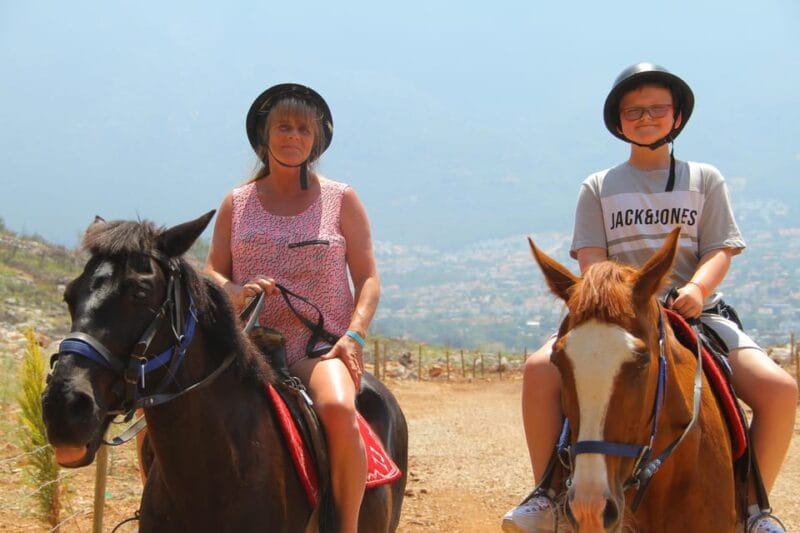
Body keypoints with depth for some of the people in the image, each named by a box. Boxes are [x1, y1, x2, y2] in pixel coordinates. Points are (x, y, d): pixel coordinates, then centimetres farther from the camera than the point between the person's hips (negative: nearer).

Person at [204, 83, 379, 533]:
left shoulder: (341, 200, 9)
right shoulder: (237, 204, 13)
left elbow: (368, 279, 5)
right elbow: (212, 275, 10)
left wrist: (354, 335, -12)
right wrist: (236, 292, -14)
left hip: (321, 348, -2)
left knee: (337, 410, -37)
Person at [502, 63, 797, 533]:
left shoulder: (706, 180, 11)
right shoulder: (598, 188, 12)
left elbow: (721, 251, 2)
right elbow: (591, 260, 2)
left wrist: (697, 288, -20)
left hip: (696, 314, 0)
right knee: (541, 370, -26)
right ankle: (547, 494, -13)